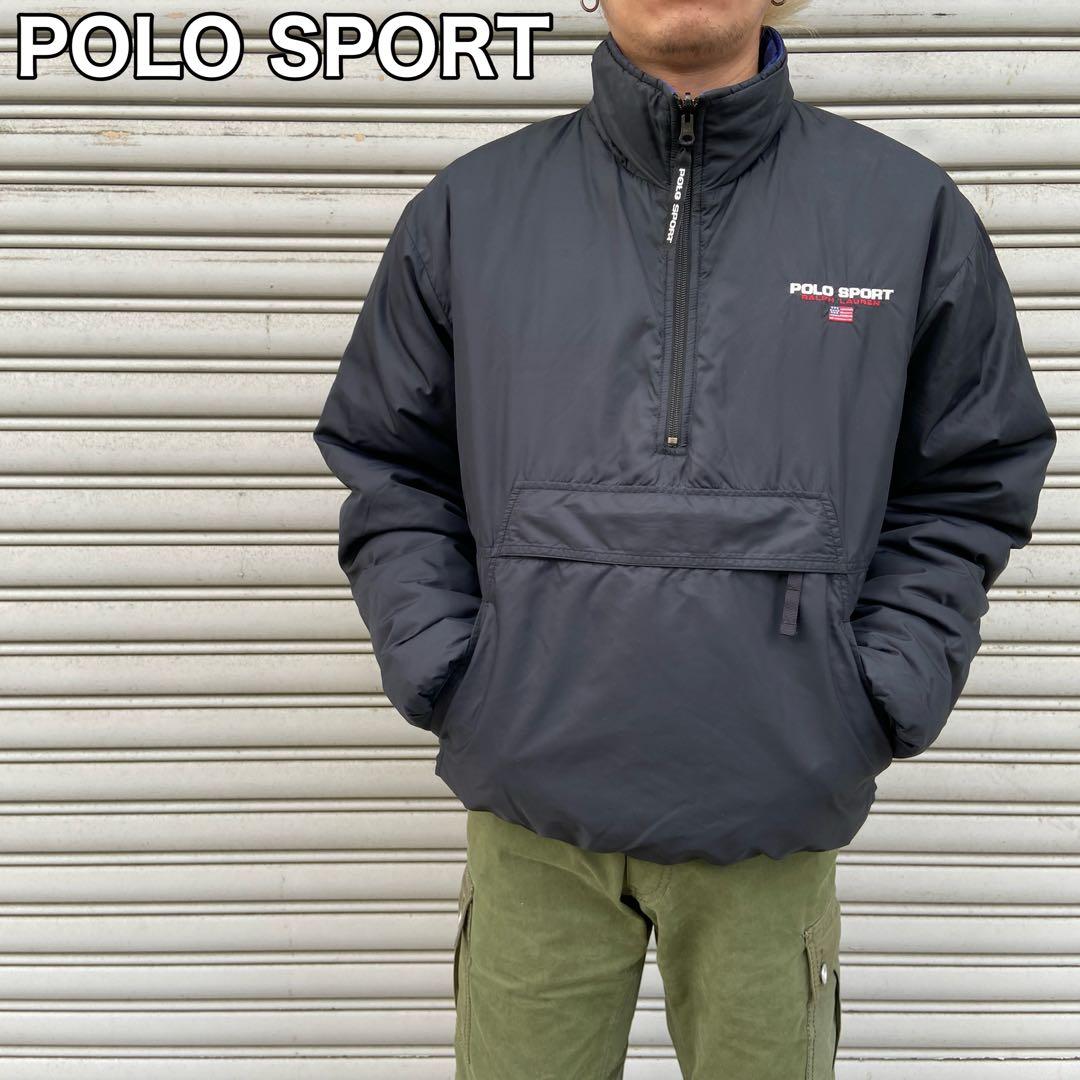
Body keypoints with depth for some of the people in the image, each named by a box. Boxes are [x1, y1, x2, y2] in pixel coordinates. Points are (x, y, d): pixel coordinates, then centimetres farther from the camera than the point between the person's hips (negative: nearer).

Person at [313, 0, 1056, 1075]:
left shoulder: (911, 210, 3)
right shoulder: (468, 209, 3)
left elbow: (968, 484, 8)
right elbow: (387, 467, 8)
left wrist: (885, 694, -2)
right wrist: (437, 669, -3)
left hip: (775, 818, 1)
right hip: (531, 808, 1)